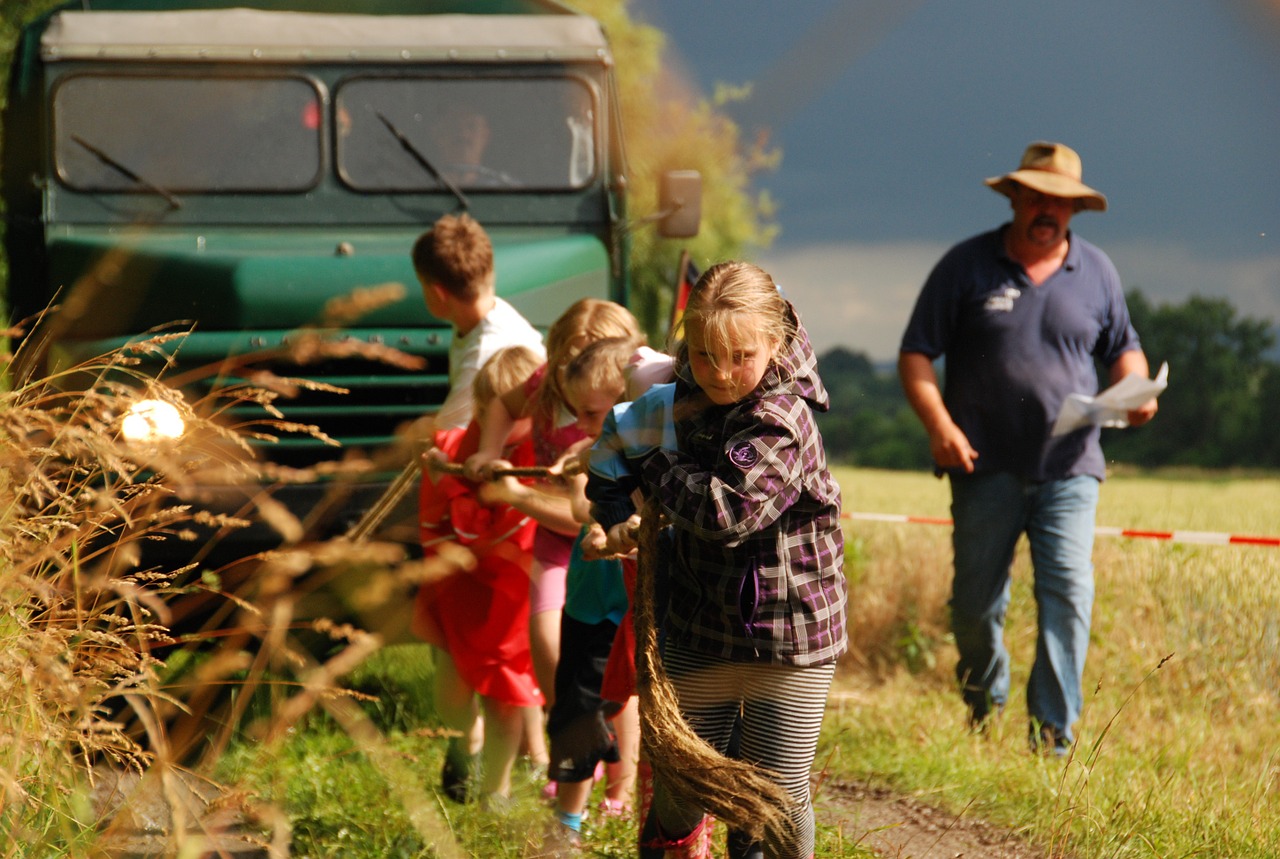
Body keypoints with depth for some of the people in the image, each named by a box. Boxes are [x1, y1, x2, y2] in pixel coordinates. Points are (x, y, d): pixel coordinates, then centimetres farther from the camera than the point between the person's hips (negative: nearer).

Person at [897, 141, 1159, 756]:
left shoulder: (1095, 272, 10)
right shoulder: (966, 266, 2)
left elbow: (1123, 347, 21)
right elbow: (916, 354, 1)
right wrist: (939, 424, -14)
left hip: (1069, 468, 1)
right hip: (985, 468, -1)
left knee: (1068, 590, -13)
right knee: (976, 598, 6)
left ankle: (1055, 729, -8)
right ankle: (982, 704, 31)